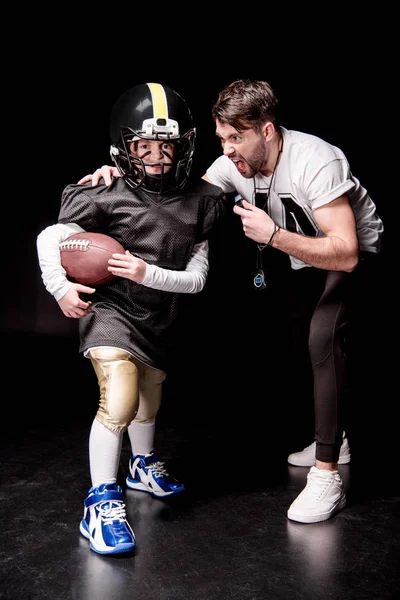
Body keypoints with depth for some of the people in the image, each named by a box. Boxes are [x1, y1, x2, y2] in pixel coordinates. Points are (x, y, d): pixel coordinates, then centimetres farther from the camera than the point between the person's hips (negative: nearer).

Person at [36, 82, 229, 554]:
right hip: (110, 310, -5)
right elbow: (49, 237, -11)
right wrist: (59, 287, -22)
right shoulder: (109, 196, -17)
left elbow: (197, 278, -9)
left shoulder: (197, 202, -9)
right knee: (119, 402, -23)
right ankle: (101, 504, -6)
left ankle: (143, 465, 53)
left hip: (159, 319, 5)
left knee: (149, 399, 25)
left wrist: (150, 274, -24)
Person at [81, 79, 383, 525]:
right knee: (290, 341, 7)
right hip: (298, 258, 7)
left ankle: (326, 478, -20)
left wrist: (273, 235, -42)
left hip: (355, 255, -7)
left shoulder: (315, 162, -34)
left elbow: (346, 254, -37)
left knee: (323, 337, -26)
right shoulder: (235, 164, -15)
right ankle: (332, 439, 30)